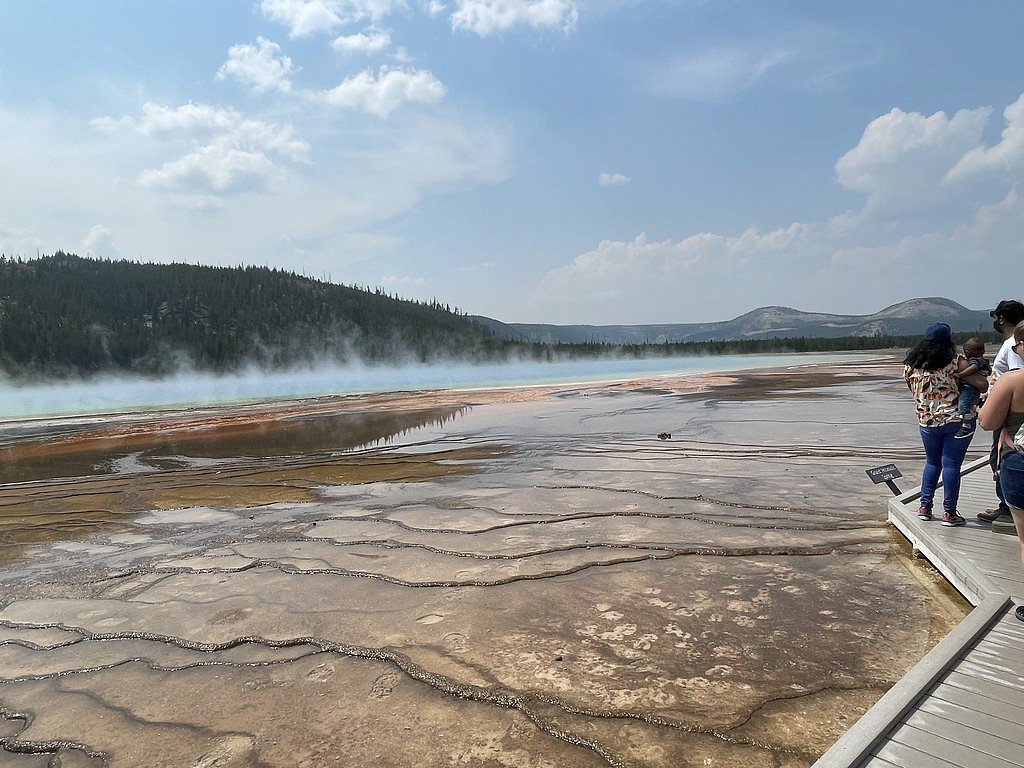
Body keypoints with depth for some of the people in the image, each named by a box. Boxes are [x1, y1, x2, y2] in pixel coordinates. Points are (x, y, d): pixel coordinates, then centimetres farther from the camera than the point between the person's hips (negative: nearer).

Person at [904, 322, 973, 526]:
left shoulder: (910, 366, 0)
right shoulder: (954, 363, -12)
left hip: (927, 423, 4)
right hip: (955, 421, -4)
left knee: (932, 462, 18)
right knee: (951, 464, 1)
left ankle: (925, 506, 17)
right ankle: (949, 512, 5)